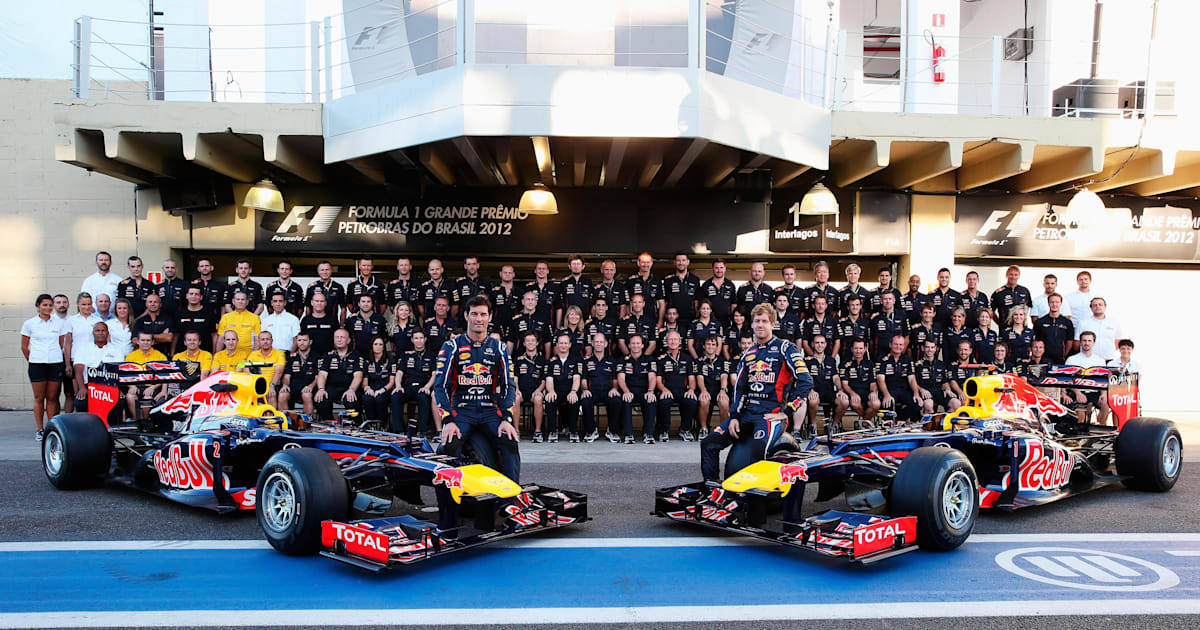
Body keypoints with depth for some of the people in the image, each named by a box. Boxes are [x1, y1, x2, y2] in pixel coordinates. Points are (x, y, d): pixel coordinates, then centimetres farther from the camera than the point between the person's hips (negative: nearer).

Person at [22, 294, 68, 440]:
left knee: (52, 397, 4)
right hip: (37, 364, -1)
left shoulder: (59, 323, 7)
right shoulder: (29, 323, 3)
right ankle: (40, 430, 8)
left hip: (56, 363, 1)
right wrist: (32, 361, 10)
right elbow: (24, 347, 9)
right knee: (39, 398, 2)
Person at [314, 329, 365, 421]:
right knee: (320, 399, -30)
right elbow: (322, 374, 4)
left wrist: (351, 390, -23)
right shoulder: (328, 356, 16)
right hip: (331, 388, 2)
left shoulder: (356, 356, 9)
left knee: (352, 401, -36)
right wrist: (321, 389, -17)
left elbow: (358, 375, -3)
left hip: (349, 388, -2)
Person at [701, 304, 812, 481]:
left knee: (758, 452, -32)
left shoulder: (785, 348, 0)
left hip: (771, 413, -6)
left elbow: (805, 382, -7)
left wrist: (786, 412, -10)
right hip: (747, 412, 6)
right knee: (709, 443, -5)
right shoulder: (748, 354, 20)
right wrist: (734, 417, 7)